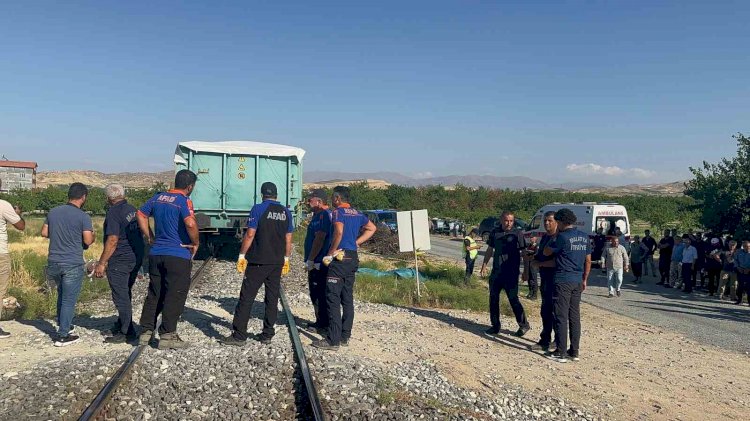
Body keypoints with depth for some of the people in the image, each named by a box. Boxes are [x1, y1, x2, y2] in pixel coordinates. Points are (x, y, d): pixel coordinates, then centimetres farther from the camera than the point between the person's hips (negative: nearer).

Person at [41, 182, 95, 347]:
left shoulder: (53, 212, 5)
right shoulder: (83, 217, -13)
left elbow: (44, 233, 12)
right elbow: (88, 241, -16)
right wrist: (92, 234, 5)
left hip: (53, 263, 6)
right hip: (72, 265, -6)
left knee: (62, 295, 24)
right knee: (69, 299, 2)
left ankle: (63, 325, 35)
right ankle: (63, 336, 5)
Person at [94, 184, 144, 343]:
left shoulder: (114, 213, -14)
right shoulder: (132, 209, 11)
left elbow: (113, 240, -20)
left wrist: (102, 263, -16)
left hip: (120, 261, -9)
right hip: (136, 258, 9)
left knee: (121, 297, -1)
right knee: (126, 294, 20)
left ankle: (126, 333, 3)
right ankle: (121, 325, 33)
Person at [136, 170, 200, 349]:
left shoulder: (158, 197, 10)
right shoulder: (184, 201, -12)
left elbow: (140, 214, 16)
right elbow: (190, 223, -26)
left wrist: (150, 237, 17)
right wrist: (195, 243, -11)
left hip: (156, 254, 7)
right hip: (179, 255, -7)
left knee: (154, 294, 16)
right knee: (174, 296, 2)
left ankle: (146, 332, 21)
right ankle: (167, 336, 6)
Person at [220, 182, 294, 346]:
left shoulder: (258, 209, -6)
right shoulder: (286, 212, 8)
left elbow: (250, 234, -10)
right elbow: (288, 239, 10)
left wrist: (242, 255, -4)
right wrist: (286, 259, 19)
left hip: (258, 261, -5)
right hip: (277, 262, 5)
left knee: (246, 297, -2)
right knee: (272, 298, 10)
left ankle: (239, 335, -2)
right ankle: (267, 334, 15)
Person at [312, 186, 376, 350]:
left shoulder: (338, 212, -10)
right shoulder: (357, 213, 14)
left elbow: (339, 232, -27)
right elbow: (372, 228, 24)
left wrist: (331, 252, -16)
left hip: (339, 258, -8)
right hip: (353, 258, 8)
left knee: (333, 299, -6)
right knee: (347, 298, 12)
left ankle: (333, 340, -7)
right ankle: (345, 336, 18)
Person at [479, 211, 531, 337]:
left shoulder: (517, 233, -5)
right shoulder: (495, 232, 8)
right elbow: (490, 250, 16)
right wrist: (484, 265, 12)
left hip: (511, 273, -5)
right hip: (496, 272, 5)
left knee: (513, 299, -3)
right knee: (493, 298, 8)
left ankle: (524, 325, 14)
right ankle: (495, 325, 20)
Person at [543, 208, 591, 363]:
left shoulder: (563, 237, -13)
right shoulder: (584, 237, 9)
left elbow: (546, 252, -2)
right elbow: (588, 260, 14)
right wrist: (584, 279, 21)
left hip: (563, 281, -7)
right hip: (577, 281, 7)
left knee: (561, 317, -2)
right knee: (575, 316, 11)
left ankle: (561, 353, 1)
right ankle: (574, 351, 16)